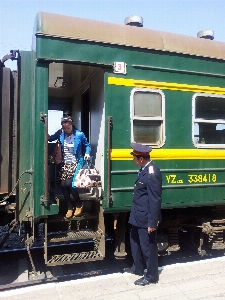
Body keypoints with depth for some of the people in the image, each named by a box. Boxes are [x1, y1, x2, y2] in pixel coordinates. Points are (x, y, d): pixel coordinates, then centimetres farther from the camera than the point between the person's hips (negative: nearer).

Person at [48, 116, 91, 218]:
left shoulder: (79, 135, -9)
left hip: (75, 164, -4)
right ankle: (70, 207, 19)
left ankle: (79, 204, 12)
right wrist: (47, 136, -15)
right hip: (64, 164, 4)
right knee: (63, 185, -2)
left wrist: (87, 153, -15)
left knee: (69, 184, -14)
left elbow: (87, 145, 3)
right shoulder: (60, 133, -2)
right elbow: (50, 138, 8)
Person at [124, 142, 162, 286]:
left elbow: (155, 200, -24)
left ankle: (151, 275, 28)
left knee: (148, 246, 8)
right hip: (138, 215, 10)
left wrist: (152, 222, -21)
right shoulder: (145, 169, 5)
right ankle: (138, 268, 44)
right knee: (135, 241, 24)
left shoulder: (152, 174, -25)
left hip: (146, 218, -10)